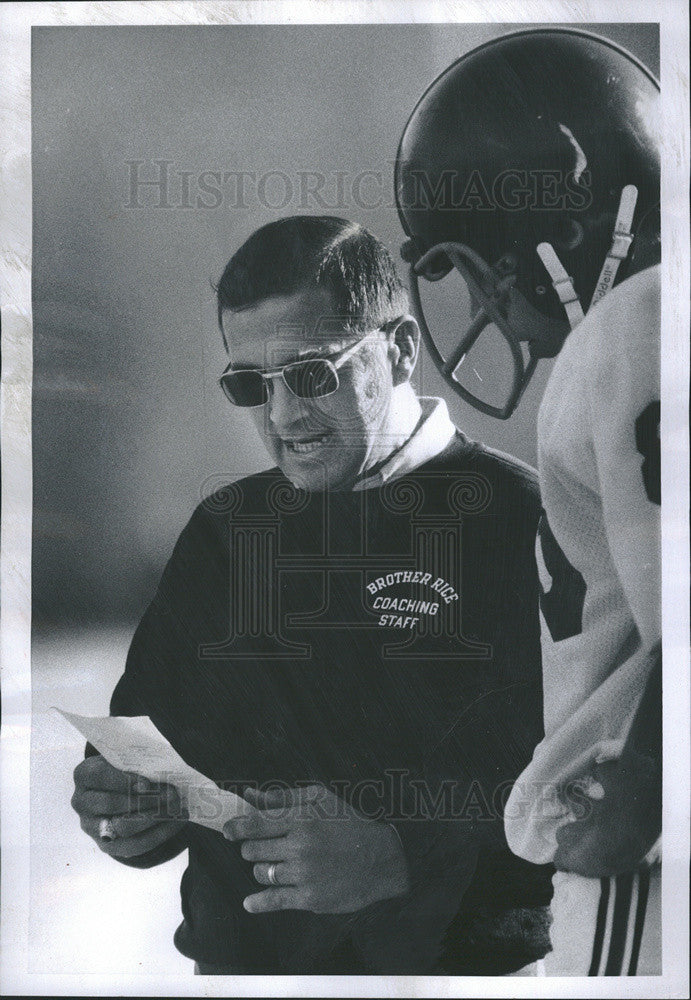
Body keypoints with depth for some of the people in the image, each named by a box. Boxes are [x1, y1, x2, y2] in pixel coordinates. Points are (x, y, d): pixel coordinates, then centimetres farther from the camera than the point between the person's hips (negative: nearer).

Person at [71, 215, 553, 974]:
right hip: (237, 954, 3)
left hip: (459, 956, -3)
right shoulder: (221, 530, 10)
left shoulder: (522, 520, -7)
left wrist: (405, 854, -21)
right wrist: (126, 811, -4)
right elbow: (145, 733, 16)